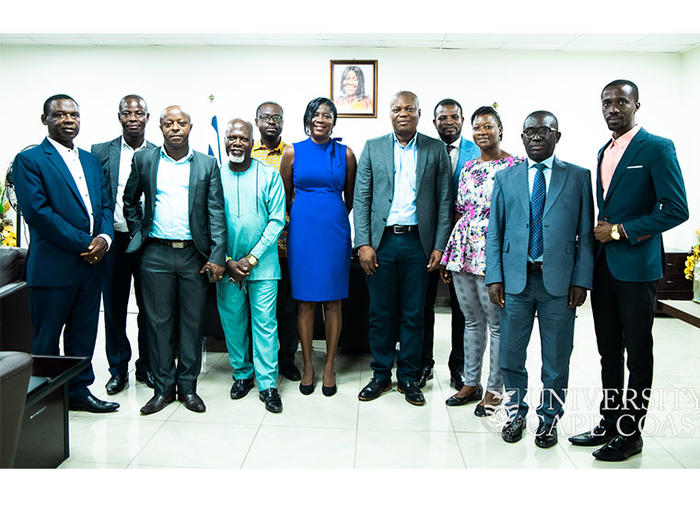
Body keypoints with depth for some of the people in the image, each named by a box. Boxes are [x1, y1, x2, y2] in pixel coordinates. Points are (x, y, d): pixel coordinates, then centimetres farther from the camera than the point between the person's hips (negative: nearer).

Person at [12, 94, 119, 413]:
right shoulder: (29, 160, -4)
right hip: (54, 265, -6)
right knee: (47, 339, 6)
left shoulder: (91, 160, 16)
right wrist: (85, 243, -16)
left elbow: (105, 204, 13)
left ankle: (78, 390, 28)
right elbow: (38, 212, -14)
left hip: (91, 264, 6)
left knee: (83, 335, 14)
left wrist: (104, 238, -7)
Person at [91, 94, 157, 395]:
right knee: (114, 307, 9)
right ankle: (118, 369, 23)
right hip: (114, 241, 0)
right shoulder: (100, 152, 4)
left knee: (149, 308, 9)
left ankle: (146, 366, 25)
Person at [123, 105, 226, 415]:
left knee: (192, 321, 6)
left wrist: (217, 255, -7)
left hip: (194, 255, 0)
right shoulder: (144, 160, 7)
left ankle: (188, 386, 19)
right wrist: (138, 234, 7)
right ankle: (163, 387, 18)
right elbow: (130, 201, 18)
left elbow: (216, 212, 0)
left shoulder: (207, 164, 5)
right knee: (158, 320, 5)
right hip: (156, 253, 1)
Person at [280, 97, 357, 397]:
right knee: (304, 301, 4)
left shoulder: (345, 154, 5)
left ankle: (330, 366, 15)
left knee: (333, 301, 4)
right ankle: (307, 365, 16)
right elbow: (285, 196, 12)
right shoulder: (293, 152, 5)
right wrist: (304, 214, 11)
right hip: (302, 232, 0)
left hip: (334, 231, 0)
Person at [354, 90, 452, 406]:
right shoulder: (373, 147, 7)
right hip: (381, 242, 1)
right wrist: (363, 243, -5)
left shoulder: (436, 149, 6)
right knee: (380, 313, 7)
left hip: (418, 242, 0)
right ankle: (381, 376, 22)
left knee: (414, 315, 7)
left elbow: (445, 200, 4)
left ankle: (408, 378, 21)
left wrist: (439, 246, -3)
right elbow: (361, 198, 3)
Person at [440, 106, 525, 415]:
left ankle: (494, 389, 17)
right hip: (463, 251, 6)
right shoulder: (468, 168, 14)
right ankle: (470, 383, 25)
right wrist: (447, 255, 12)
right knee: (471, 320, 13)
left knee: (497, 323, 3)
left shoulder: (516, 166, -3)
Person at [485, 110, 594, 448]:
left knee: (556, 357, 9)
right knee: (510, 353, 7)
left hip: (559, 280, -1)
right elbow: (494, 232, 6)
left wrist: (581, 280, -4)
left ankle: (549, 418, 28)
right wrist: (494, 277, -1)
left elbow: (586, 233, 3)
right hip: (516, 279, 1)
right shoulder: (505, 178, 9)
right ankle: (516, 413, 28)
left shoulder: (579, 177, 5)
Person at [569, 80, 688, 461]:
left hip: (636, 265, -7)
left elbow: (676, 209, -14)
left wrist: (620, 230, -14)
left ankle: (630, 434, 15)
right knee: (609, 351, 13)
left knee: (637, 354, 4)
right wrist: (601, 230, 8)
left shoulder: (656, 148, -7)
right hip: (603, 265, 7)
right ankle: (609, 423, 25)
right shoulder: (603, 152, 16)